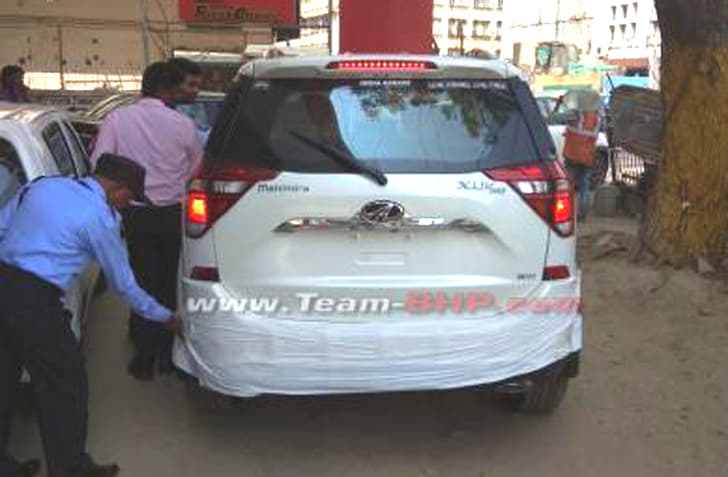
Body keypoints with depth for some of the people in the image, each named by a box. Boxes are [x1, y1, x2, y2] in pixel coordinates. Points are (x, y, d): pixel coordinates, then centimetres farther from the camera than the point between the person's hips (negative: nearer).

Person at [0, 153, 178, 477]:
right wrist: (164, 318, 17)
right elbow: (123, 284, 3)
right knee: (65, 388, 9)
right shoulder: (101, 217, -5)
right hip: (33, 301, -7)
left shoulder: (42, 185, 13)